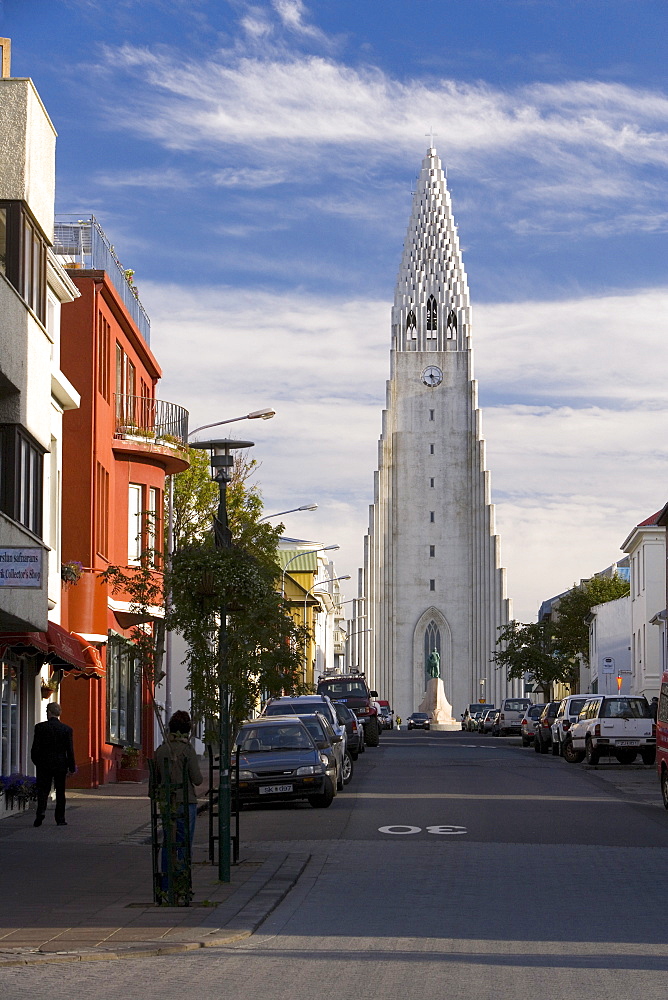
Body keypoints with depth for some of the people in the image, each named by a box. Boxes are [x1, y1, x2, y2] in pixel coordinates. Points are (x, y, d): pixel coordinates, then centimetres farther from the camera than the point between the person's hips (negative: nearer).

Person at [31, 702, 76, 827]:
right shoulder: (67, 729, -2)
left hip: (44, 764, -1)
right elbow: (70, 750, -2)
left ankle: (41, 810, -19)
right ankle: (60, 818, 9)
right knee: (60, 791, 9)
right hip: (60, 764, 1)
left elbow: (35, 748, -5)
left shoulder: (40, 727, -5)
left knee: (42, 789, 5)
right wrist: (72, 767, 5)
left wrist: (36, 761, 10)